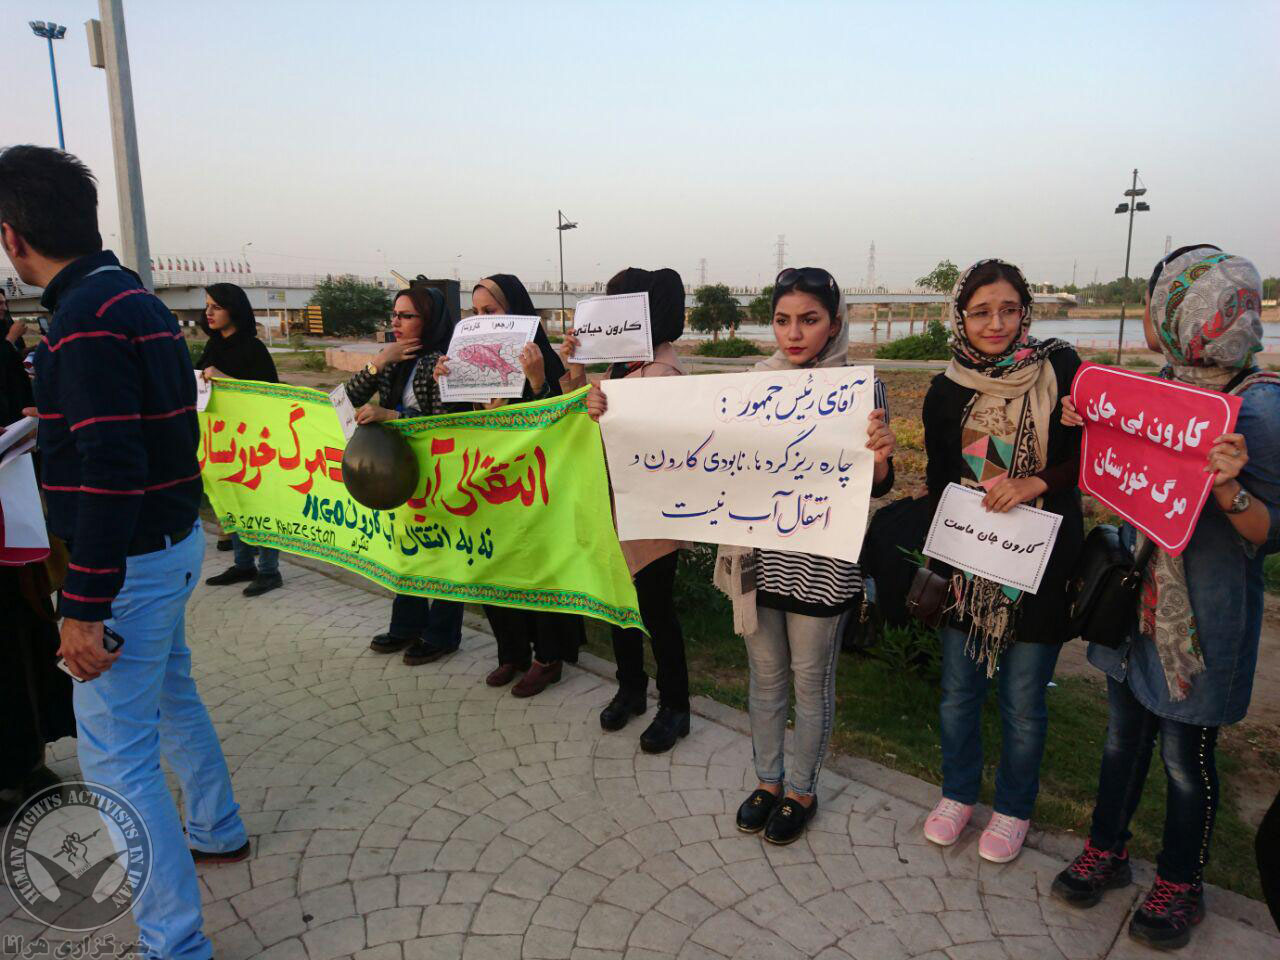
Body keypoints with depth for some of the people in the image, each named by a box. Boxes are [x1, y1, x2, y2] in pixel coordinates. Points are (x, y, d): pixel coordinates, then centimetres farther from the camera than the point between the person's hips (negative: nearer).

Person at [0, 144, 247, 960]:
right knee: (172, 695, 26)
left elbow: (110, 471, -26)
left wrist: (84, 607, -24)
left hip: (132, 558, -10)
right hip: (172, 539, 10)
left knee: (115, 754, 0)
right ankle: (218, 831, 46)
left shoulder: (86, 318, -21)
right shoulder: (137, 298, 9)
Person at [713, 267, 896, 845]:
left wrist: (879, 460, -30)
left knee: (811, 681, 13)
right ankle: (768, 779, 39)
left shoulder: (862, 389, -8)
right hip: (758, 553, 4)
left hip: (822, 560, -3)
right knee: (765, 675, 18)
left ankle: (801, 791, 35)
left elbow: (875, 488, -6)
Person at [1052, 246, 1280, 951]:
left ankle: (1179, 884, 33)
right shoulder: (1161, 385, 3)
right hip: (1137, 594, 6)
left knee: (1186, 753, 10)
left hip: (1205, 614, -6)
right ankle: (1106, 850, 38)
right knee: (1125, 730, 19)